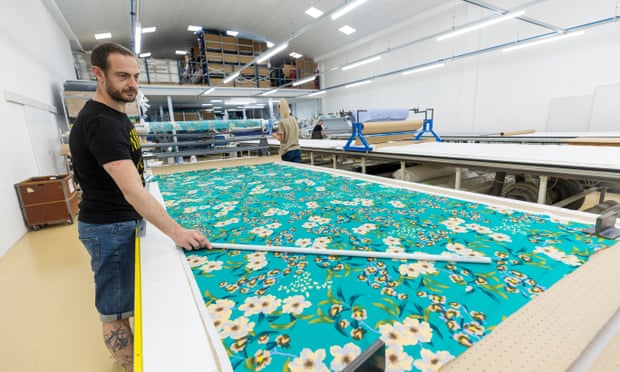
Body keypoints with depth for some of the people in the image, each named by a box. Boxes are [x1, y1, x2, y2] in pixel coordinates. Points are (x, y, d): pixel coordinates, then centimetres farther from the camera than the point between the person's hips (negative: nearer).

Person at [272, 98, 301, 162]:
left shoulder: (282, 122, -10)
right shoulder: (294, 119, 7)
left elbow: (281, 139, -11)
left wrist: (275, 135, 10)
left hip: (287, 151, -5)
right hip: (297, 150, 5)